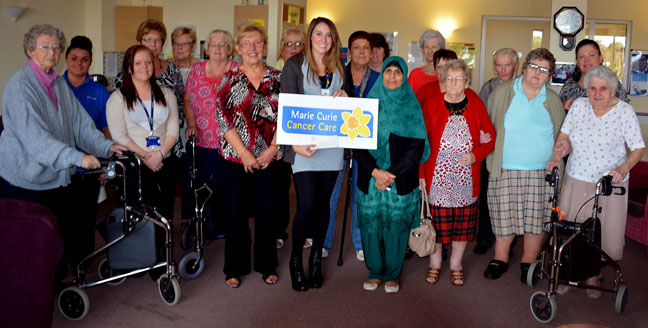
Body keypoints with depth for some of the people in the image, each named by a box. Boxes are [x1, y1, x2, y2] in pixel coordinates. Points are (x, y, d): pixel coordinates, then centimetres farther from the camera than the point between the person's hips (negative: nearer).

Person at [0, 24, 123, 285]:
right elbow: (34, 136, -27)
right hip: (26, 178, -7)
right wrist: (77, 158, -34)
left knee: (66, 235, 12)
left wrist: (105, 146, -5)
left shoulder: (59, 83, 11)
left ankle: (56, 283, 30)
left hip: (58, 175, 7)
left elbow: (79, 120, 10)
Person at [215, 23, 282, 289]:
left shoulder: (278, 78, 5)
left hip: (269, 158, 1)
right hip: (236, 158, -1)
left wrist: (271, 150, -7)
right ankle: (235, 268, 22)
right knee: (235, 214, 5)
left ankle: (266, 265, 26)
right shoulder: (229, 79, 1)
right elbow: (224, 119, -5)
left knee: (267, 213, 8)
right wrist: (244, 153, -11)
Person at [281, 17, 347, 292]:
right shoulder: (295, 65, 1)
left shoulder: (339, 69, 14)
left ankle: (316, 259, 23)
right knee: (307, 204, -10)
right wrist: (295, 143, -19)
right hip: (303, 145, -4)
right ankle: (296, 259, 11)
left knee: (323, 203, 8)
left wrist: (344, 97, -3)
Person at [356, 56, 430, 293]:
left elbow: (417, 147, -3)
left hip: (401, 181, -1)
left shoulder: (412, 107, 4)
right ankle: (374, 272, 21)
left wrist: (392, 174, -11)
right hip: (370, 179, 1)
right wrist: (375, 171, -12)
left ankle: (392, 274, 20)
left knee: (396, 226, 3)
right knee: (371, 225, 4)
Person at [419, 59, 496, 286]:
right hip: (437, 175, -2)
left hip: (466, 177, 2)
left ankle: (456, 264, 27)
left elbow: (491, 138, 7)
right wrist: (420, 174, -5)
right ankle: (435, 262, 26)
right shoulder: (431, 106, -3)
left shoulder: (476, 105, 3)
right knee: (436, 221, 4)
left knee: (463, 222, 8)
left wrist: (476, 155, -12)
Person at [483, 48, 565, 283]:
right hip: (505, 170, -1)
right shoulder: (502, 92, 3)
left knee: (537, 220, 4)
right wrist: (489, 154, 4)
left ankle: (528, 263, 21)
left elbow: (561, 136, 17)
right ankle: (500, 259, 22)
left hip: (541, 172, 1)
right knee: (504, 216, 3)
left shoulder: (553, 100, 8)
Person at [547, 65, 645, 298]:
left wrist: (624, 168, -21)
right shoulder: (579, 106, 1)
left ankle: (594, 274, 26)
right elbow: (564, 136, 7)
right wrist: (557, 157, -9)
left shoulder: (625, 111, -6)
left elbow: (638, 148, -4)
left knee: (603, 231, 5)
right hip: (576, 180, 2)